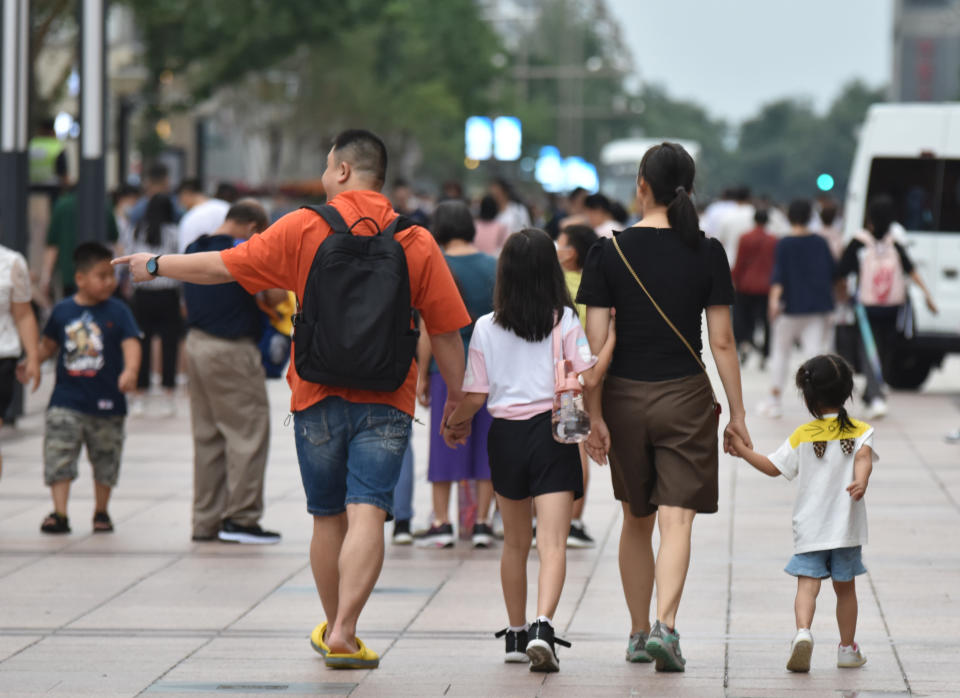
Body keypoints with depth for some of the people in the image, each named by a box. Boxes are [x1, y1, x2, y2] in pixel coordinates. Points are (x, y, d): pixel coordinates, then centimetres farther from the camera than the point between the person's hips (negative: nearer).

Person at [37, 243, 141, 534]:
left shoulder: (117, 312, -5)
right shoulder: (62, 311, 2)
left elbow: (131, 343, -17)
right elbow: (49, 345, 16)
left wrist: (130, 371, -34)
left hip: (106, 402, -1)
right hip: (67, 400, 1)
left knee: (105, 461, 12)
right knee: (58, 457, -9)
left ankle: (101, 512, 28)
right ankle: (59, 514, -8)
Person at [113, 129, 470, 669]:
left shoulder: (305, 227, -2)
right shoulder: (417, 242, 1)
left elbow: (225, 267, 3)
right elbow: (446, 330, 1)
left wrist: (156, 265, 17)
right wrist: (457, 394, 12)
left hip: (319, 396, 1)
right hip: (387, 402, -1)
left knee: (329, 518, 14)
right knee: (366, 515, -8)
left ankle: (334, 629, 27)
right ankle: (344, 634, -19)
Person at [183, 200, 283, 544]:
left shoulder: (194, 250, 12)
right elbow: (276, 293, -17)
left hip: (196, 344, 8)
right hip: (232, 350, -8)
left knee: (207, 435, 13)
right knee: (248, 431, -1)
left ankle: (206, 521, 15)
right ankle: (241, 518, -3)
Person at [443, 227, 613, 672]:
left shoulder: (486, 328, 0)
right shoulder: (564, 320, -5)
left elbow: (475, 396, 2)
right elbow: (588, 379, -13)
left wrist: (453, 423, 20)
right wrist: (611, 341, 2)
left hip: (506, 435, 3)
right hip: (553, 434, -2)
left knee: (515, 543, 18)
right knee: (553, 544, -8)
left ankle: (516, 635, 26)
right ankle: (542, 627, -28)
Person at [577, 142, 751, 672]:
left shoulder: (609, 251, -4)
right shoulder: (707, 253, -4)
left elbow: (595, 343, -6)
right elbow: (722, 341, -4)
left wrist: (594, 416, 0)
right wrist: (737, 413, 3)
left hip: (626, 396, 1)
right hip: (686, 395, -1)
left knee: (636, 520, 16)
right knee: (676, 519, -3)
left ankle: (639, 633, 24)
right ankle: (666, 625, -21)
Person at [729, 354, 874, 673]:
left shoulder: (802, 436, 1)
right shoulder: (860, 431, 1)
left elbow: (773, 467, 4)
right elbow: (863, 457, -19)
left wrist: (743, 450, 15)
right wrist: (861, 482, -34)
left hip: (809, 528, -1)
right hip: (846, 527, 1)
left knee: (807, 584, -7)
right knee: (845, 587, 13)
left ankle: (803, 632, -32)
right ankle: (847, 648, 20)